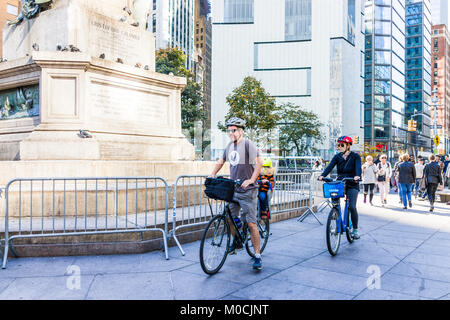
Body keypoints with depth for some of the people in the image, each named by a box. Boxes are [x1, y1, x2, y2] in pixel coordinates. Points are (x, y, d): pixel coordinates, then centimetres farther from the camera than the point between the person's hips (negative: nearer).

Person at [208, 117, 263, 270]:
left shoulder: (248, 144, -10)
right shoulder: (230, 145, 12)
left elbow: (259, 162, -18)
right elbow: (221, 161, 24)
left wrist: (251, 180, -27)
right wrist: (212, 175, 11)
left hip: (247, 191, -7)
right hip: (233, 189, 7)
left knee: (251, 224, -6)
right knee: (230, 219, 11)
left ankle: (257, 256, 3)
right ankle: (236, 242, 38)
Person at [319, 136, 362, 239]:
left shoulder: (355, 156, -3)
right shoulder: (337, 156, 5)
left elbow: (358, 167, -20)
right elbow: (330, 166, -9)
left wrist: (357, 176, -42)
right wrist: (323, 175, -28)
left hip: (352, 185, -3)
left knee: (352, 207, -13)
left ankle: (355, 230, 6)